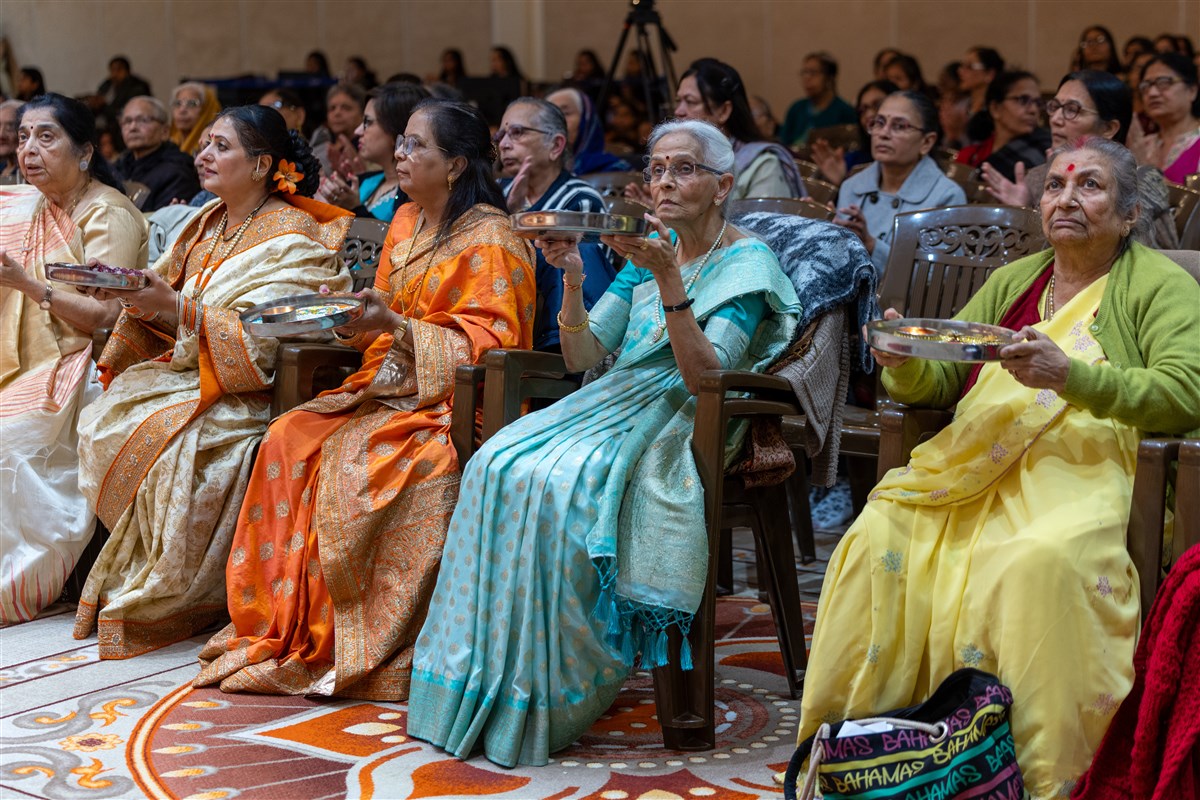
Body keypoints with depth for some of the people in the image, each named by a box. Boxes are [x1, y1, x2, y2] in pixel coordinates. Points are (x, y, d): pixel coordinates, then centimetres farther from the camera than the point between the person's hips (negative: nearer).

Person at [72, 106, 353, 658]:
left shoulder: (293, 237, -10)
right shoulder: (209, 223, 14)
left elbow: (266, 339, -21)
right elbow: (171, 317, 16)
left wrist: (175, 307, -26)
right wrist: (138, 298, -6)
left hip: (251, 392, -7)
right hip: (187, 373, 8)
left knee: (156, 433, -31)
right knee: (102, 419, -16)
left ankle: (160, 600, -14)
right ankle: (125, 576, -6)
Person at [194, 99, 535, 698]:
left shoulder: (489, 242, -9)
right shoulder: (407, 223, 16)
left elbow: (486, 345, -16)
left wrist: (394, 324, -23)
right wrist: (351, 317, -1)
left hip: (454, 403, -8)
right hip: (389, 389, 8)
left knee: (351, 459, -30)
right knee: (290, 438, -16)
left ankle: (334, 647, -18)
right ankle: (280, 627, -14)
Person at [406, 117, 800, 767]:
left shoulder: (746, 262, -3)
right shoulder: (650, 251, 17)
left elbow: (705, 376, -17)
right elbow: (582, 355, 11)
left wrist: (669, 279, -25)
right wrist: (572, 280, -6)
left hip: (682, 422, -6)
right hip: (615, 403, 6)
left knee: (556, 484, -32)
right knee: (497, 467, -22)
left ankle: (553, 694, -21)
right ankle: (483, 682, -19)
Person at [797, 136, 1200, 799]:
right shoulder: (1013, 280, 26)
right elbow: (935, 384, 22)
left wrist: (1070, 376, -21)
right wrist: (904, 363, -3)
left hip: (1081, 465, -5)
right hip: (975, 460, 5)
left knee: (1039, 560, -37)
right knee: (879, 535, -22)